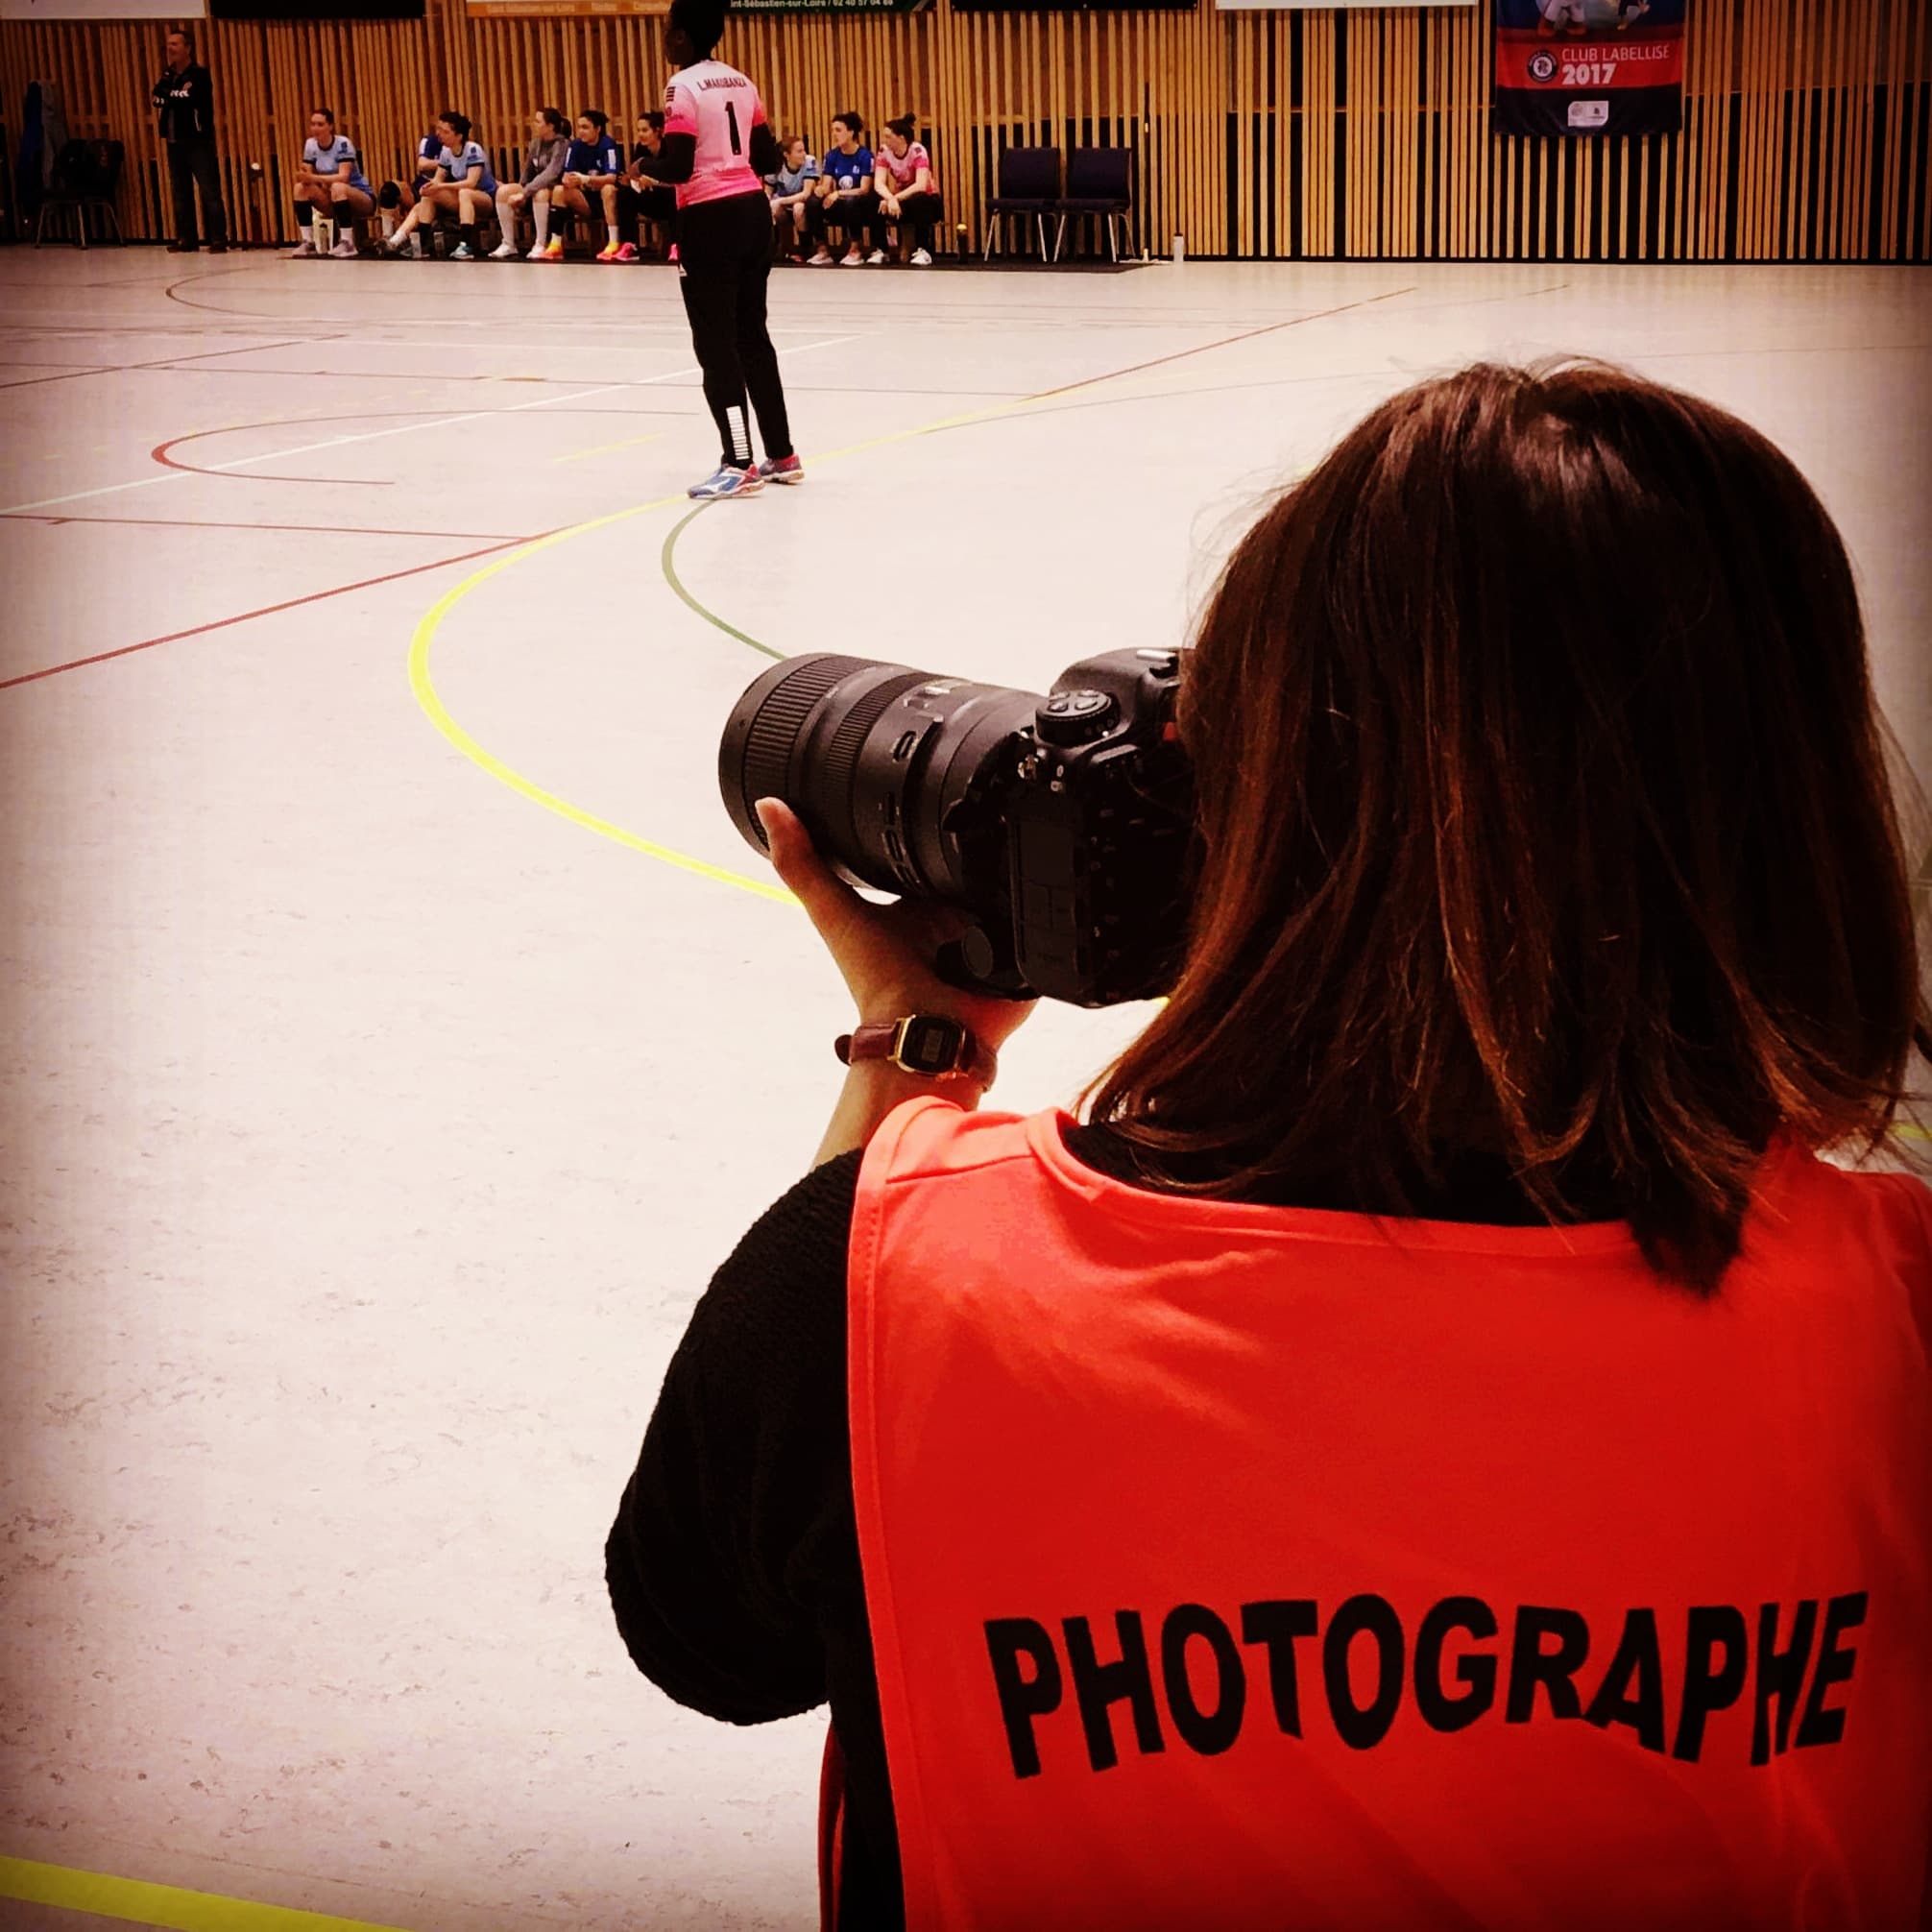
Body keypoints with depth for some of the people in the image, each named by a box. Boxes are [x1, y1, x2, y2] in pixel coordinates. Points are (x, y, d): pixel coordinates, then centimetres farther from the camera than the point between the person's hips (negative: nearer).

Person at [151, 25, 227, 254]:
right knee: (180, 192, 8)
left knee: (210, 192, -8)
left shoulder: (199, 74, -5)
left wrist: (168, 95, -3)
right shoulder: (168, 76, 14)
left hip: (198, 141, -7)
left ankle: (218, 240, -9)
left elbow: (187, 99, -18)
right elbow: (158, 100, 2)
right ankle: (186, 239, 13)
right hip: (174, 142, 7)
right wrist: (178, 95, -12)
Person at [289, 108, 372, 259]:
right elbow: (307, 175, -4)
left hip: (362, 198, -6)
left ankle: (347, 243, -34)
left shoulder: (343, 144, -18)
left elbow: (343, 177, -30)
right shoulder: (310, 145, -2)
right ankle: (308, 242, -15)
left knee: (337, 187, -37)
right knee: (301, 188, -15)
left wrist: (314, 178, -40)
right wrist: (304, 177, -28)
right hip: (334, 203, 6)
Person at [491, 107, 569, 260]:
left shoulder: (562, 144, -15)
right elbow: (528, 172, 13)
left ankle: (541, 245, -30)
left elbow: (551, 174, -26)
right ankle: (508, 244, -11)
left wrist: (524, 193, -29)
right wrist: (520, 191, -4)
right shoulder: (536, 143, 7)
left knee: (540, 194, -39)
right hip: (535, 188, 7)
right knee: (503, 191, -14)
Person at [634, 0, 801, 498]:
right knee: (752, 335, 15)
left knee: (716, 343, -2)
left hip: (710, 220, -8)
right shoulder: (741, 83, 11)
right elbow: (768, 160, 12)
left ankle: (739, 465, -1)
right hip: (753, 212, 8)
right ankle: (782, 456, 20)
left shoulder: (683, 87, -12)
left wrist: (645, 164, 2)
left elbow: (678, 169, -17)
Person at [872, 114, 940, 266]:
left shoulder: (918, 151, -21)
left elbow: (921, 185, -32)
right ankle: (880, 250, -10)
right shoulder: (884, 152, -8)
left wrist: (895, 199, -39)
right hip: (903, 201, 4)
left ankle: (923, 251, -27)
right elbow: (878, 183, -19)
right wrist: (890, 199, -40)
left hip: (927, 201, -4)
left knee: (918, 201, -38)